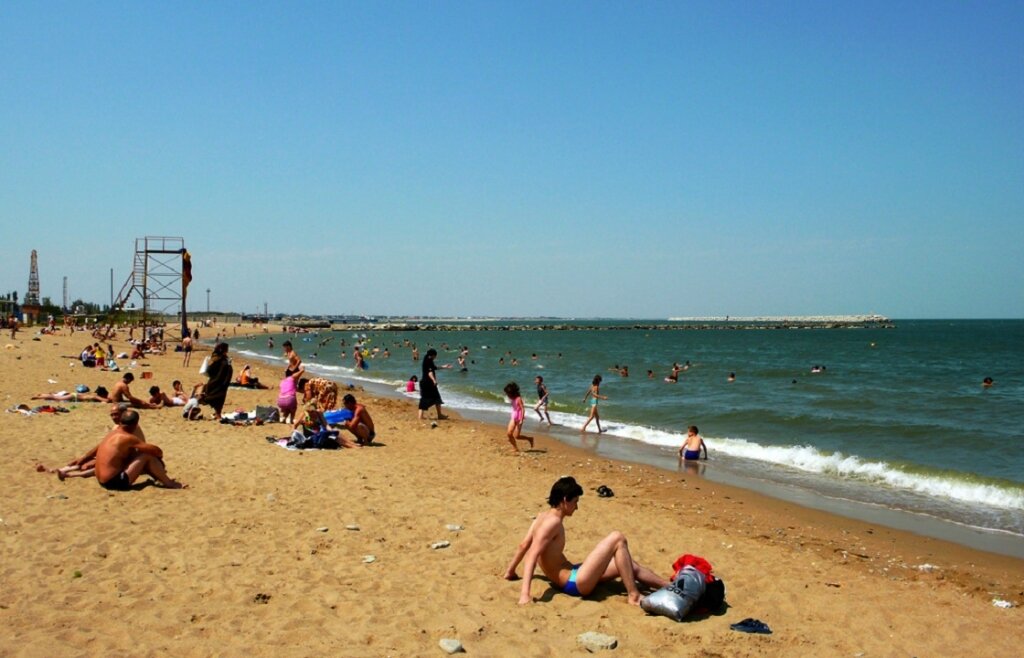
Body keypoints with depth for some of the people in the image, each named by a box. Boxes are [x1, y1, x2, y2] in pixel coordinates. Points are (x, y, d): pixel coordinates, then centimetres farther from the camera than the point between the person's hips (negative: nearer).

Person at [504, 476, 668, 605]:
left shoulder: (543, 516, 8)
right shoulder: (553, 522, -19)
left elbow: (523, 545, 15)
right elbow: (532, 555, -27)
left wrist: (510, 571, 27)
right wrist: (525, 594, -35)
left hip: (571, 578, 10)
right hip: (575, 583, -10)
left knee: (631, 566, 15)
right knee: (617, 539, -14)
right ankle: (634, 595, -12)